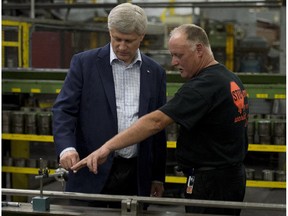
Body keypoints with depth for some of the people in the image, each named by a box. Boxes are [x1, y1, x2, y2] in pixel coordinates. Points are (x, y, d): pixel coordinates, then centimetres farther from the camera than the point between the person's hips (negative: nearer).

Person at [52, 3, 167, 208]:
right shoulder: (85, 63, -1)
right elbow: (64, 109, -5)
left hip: (136, 175, 3)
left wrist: (158, 176, 11)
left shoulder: (155, 72, 8)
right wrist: (66, 147, -23)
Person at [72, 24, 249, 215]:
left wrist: (108, 147, -32)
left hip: (210, 182, -10)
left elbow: (155, 122, -29)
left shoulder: (204, 85, -21)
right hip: (233, 176, 10)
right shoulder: (231, 79, 10)